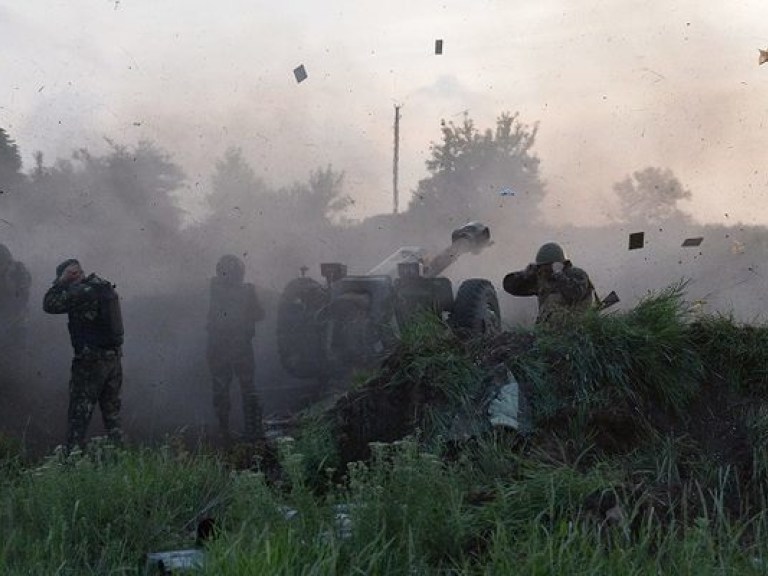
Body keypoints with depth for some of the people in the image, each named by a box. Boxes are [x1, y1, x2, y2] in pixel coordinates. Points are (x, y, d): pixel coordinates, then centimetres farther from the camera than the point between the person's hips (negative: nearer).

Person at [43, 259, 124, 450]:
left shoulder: (80, 292, -18)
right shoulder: (106, 287, 8)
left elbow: (49, 304, -14)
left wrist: (61, 281, -7)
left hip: (91, 362, -8)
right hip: (114, 359, 8)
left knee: (79, 414, 0)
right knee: (112, 412, 16)